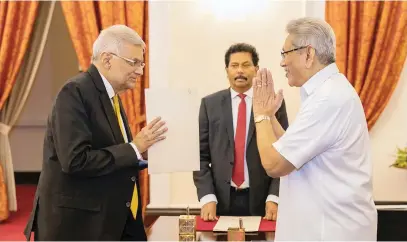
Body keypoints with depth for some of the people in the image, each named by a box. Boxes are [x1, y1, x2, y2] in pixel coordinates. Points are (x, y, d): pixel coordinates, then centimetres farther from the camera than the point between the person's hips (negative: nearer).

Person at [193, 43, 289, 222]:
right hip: (221, 200, 1)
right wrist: (207, 197, -8)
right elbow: (201, 155, 2)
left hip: (261, 201, 0)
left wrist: (274, 198, -9)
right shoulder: (210, 104, 4)